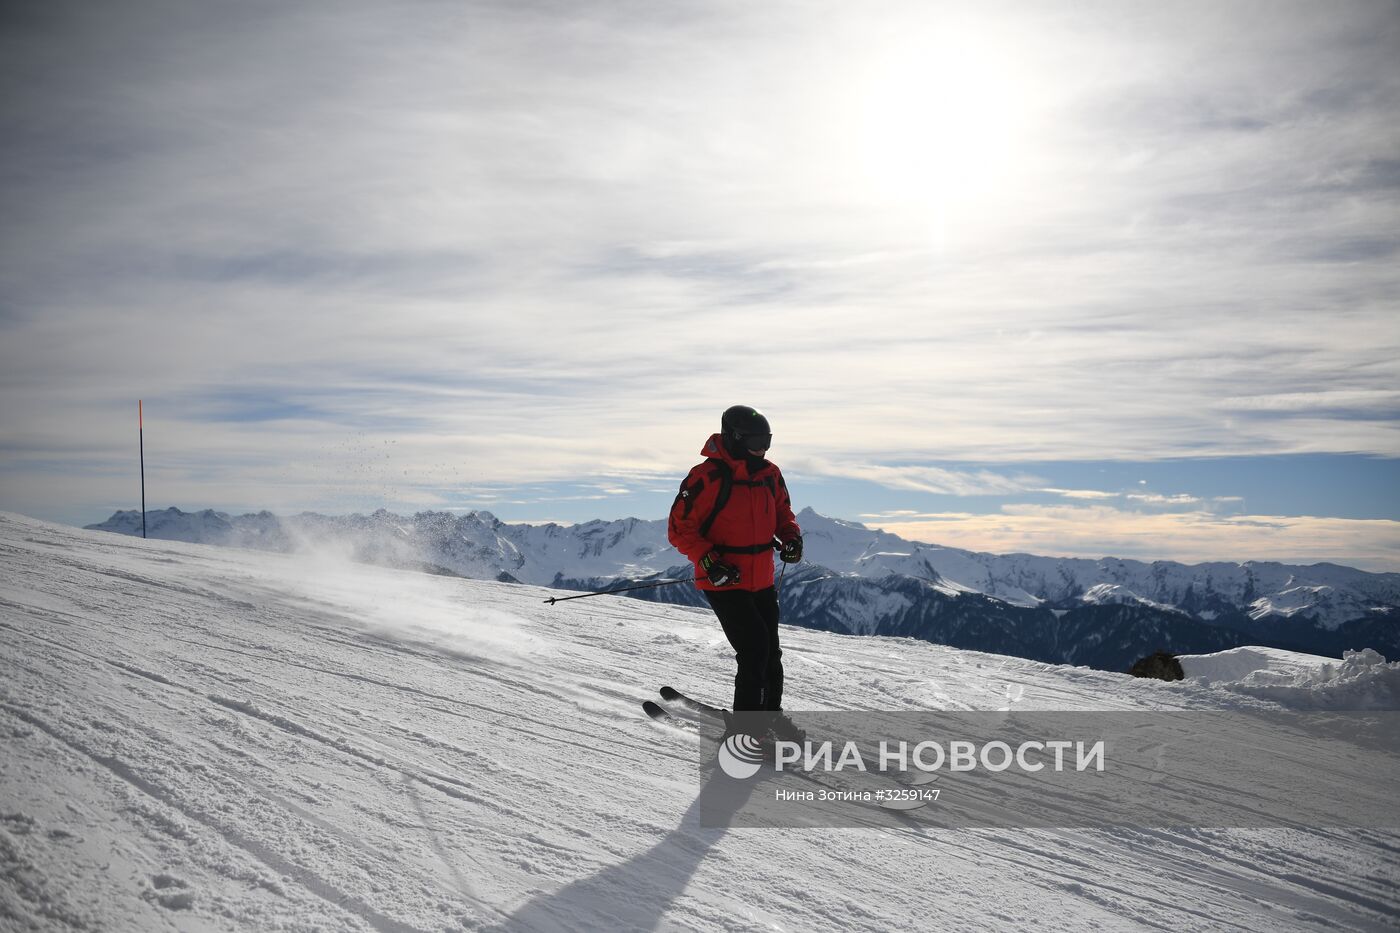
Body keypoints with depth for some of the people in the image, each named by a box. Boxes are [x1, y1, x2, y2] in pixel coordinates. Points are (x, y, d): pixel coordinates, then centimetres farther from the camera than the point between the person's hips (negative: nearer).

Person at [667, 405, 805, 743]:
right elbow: (679, 528, -15)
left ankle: (771, 713, 38)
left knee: (771, 652, 17)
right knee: (755, 649, -13)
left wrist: (791, 536, -2)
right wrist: (709, 561, -26)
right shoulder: (707, 477, -18)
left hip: (762, 582, 7)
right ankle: (745, 728, 2)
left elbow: (783, 511, 19)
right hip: (723, 583, -7)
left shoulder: (770, 473, 3)